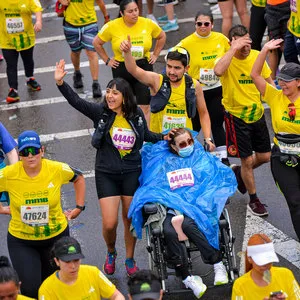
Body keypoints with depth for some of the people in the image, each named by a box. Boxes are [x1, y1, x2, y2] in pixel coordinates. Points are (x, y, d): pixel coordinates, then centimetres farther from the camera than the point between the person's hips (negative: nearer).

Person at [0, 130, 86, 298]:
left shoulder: (57, 170, -15)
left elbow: (79, 178, 5)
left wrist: (79, 207, 3)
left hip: (56, 235, 2)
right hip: (21, 240, -2)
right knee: (30, 289, -10)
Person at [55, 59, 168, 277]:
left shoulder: (136, 114, -1)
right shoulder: (101, 112, -7)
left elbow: (146, 135, 18)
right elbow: (76, 101, -19)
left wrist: (163, 138, 4)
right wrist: (60, 82, -32)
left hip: (132, 173, 1)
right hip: (106, 174, -1)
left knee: (130, 219, 10)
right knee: (110, 223, -5)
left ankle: (130, 259, 30)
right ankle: (111, 253, 26)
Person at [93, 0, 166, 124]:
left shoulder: (148, 24, -6)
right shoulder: (112, 26, -10)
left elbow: (161, 36, 14)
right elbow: (97, 43, 5)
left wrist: (155, 55, 8)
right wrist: (107, 60, 2)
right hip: (121, 69, 0)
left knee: (144, 106, -4)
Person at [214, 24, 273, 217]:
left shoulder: (256, 56, -5)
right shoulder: (227, 59, -18)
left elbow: (268, 81, 9)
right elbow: (218, 71, -44)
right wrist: (234, 48, -39)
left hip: (257, 113, 5)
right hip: (236, 116, -5)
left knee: (264, 157, 12)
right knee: (247, 160, 3)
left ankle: (239, 172, 42)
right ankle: (254, 200, 23)